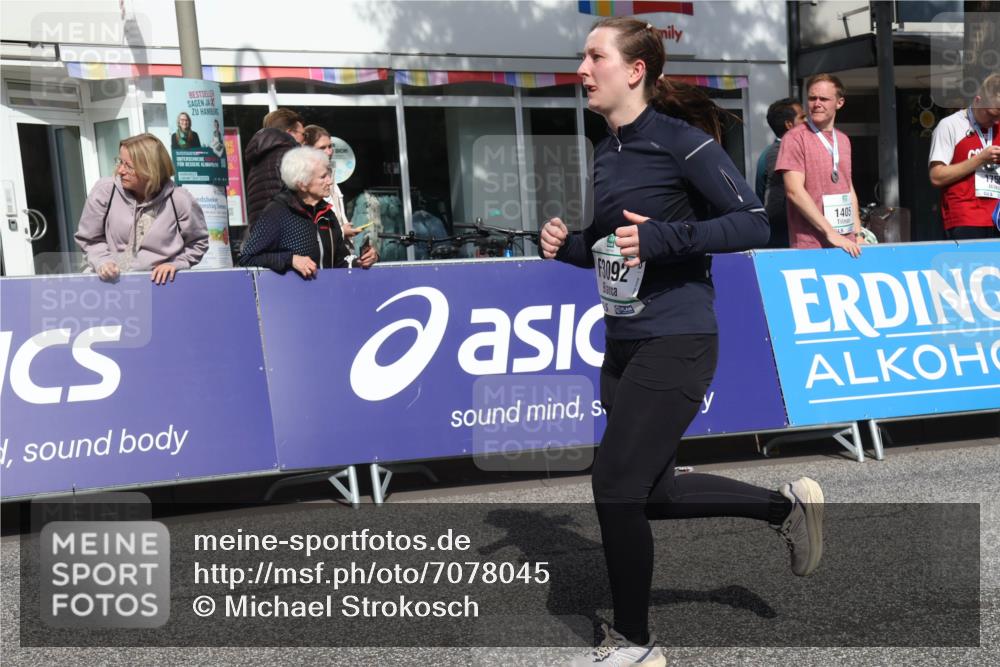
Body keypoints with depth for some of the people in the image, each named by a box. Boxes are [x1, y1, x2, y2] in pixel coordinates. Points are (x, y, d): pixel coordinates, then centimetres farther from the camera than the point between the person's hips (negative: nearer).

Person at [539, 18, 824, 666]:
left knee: (616, 485, -6)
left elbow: (753, 223, -15)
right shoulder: (606, 152, 12)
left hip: (675, 344, -9)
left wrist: (662, 237, -24)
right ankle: (787, 504, 36)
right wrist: (568, 244, 1)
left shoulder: (681, 140, -12)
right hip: (624, 343, 9)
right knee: (652, 491, 16)